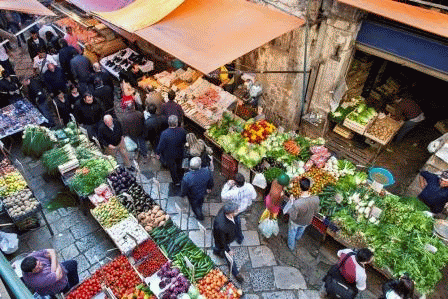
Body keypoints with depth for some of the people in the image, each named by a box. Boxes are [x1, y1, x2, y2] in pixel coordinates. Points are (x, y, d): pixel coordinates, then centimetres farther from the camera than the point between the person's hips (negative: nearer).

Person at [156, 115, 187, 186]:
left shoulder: (164, 134, -36)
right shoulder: (182, 130, -27)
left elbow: (161, 146, -22)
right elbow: (184, 140, -8)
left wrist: (157, 153, -2)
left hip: (169, 155, -2)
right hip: (180, 153, 3)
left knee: (172, 168, 25)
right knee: (179, 165, 32)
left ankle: (176, 181, 49)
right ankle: (180, 177, 59)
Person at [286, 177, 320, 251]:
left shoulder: (296, 203, -45)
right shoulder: (316, 199, -34)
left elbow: (293, 217, -26)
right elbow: (316, 211, -13)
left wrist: (292, 203, -18)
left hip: (296, 222, -4)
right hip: (307, 221, 4)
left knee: (292, 232, 31)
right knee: (302, 229, 38)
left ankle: (291, 246, 58)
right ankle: (297, 238, 71)